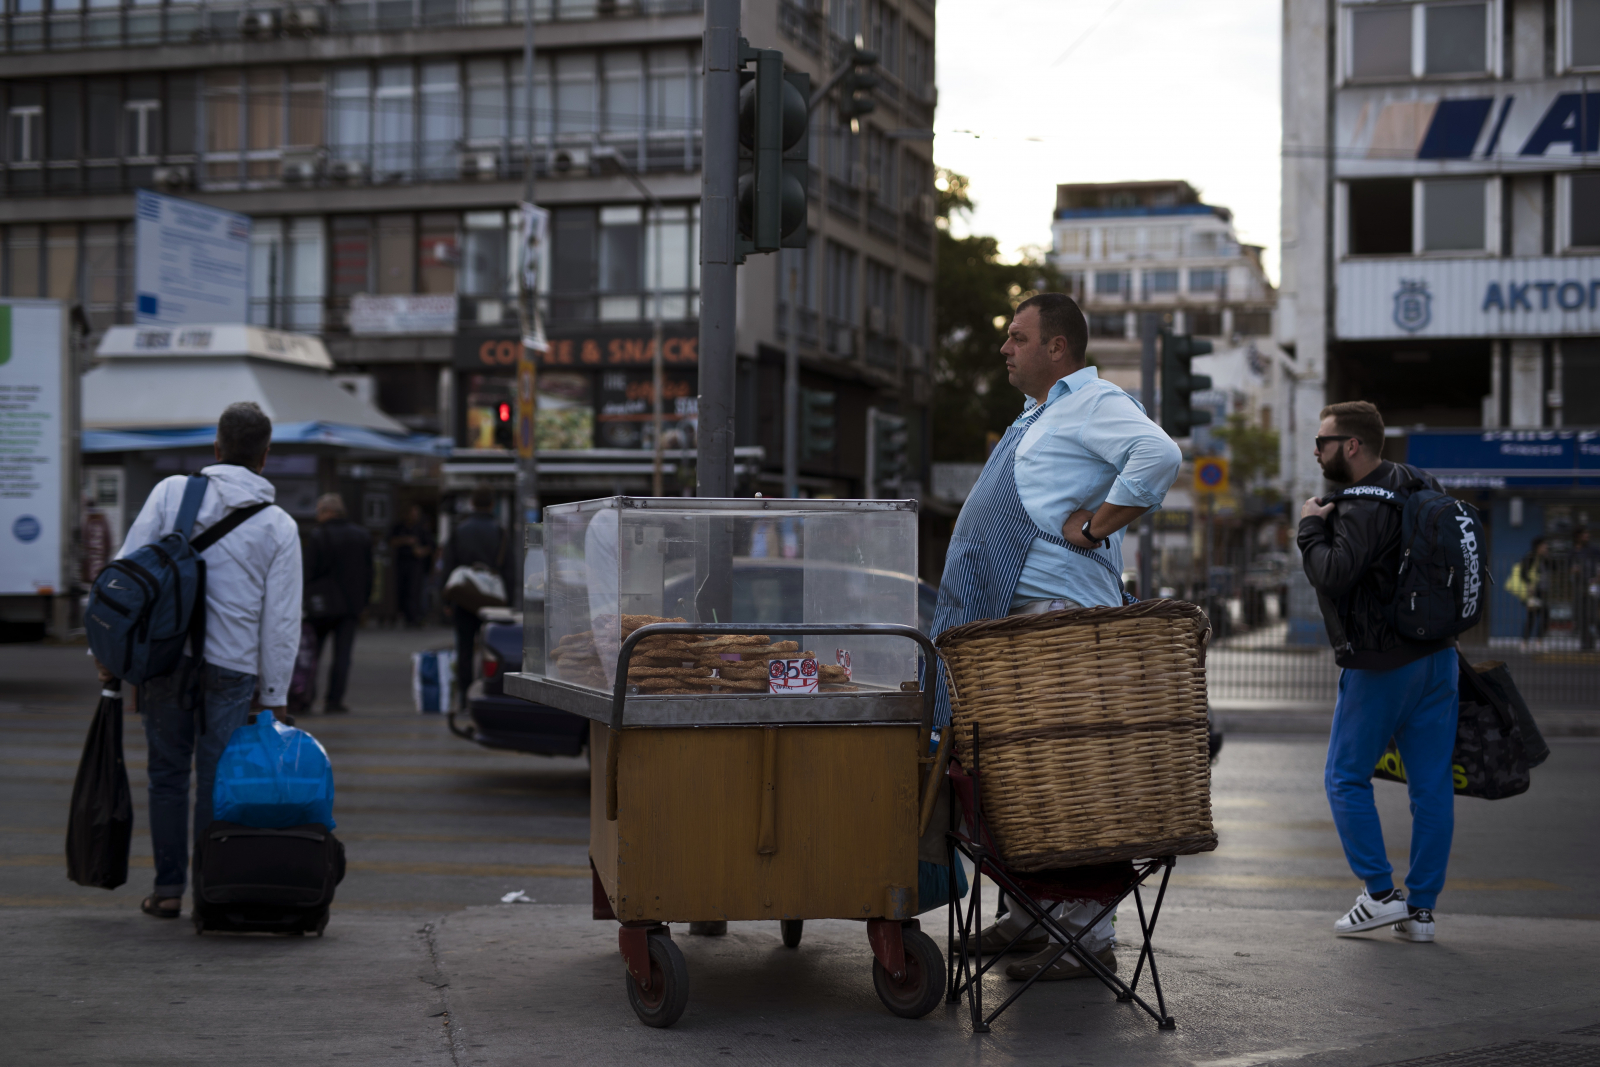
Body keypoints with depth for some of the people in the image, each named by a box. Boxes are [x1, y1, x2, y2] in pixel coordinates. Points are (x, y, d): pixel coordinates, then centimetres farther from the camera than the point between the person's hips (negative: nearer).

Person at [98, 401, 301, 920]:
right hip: (232, 664, -1)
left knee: (167, 774, 12)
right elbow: (281, 619, 0)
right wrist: (275, 697, 5)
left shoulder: (172, 491, 2)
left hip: (164, 656, 1)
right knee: (217, 779, 7)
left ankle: (168, 888, 16)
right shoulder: (279, 526, 2)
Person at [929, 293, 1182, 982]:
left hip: (1059, 612, -10)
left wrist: (1091, 527, -20)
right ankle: (1031, 911, 21)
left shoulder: (1095, 403, -6)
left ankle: (1085, 936, -9)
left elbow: (1159, 456, -25)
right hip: (1010, 611, 11)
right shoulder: (1038, 414, 25)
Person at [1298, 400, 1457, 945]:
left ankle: (1381, 893, 3)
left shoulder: (1364, 508, -17)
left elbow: (1333, 575, -27)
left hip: (1381, 663, -8)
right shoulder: (1420, 484, 11)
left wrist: (1312, 526, -10)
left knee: (1346, 777, 6)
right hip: (1438, 653, 8)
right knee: (1432, 783, 6)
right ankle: (1421, 908, 10)